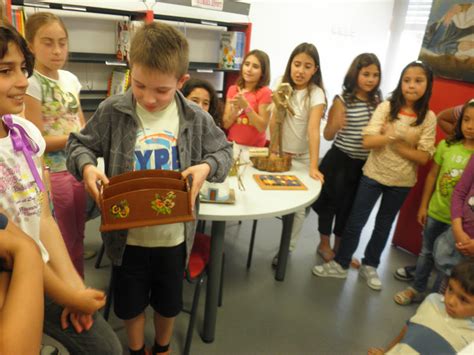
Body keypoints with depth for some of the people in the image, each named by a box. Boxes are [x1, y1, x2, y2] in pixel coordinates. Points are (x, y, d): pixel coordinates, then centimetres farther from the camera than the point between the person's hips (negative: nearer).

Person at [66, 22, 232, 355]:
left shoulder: (196, 118, -9)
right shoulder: (112, 111, -10)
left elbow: (223, 150, 3)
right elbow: (79, 144, 1)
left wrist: (206, 167, -18)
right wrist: (86, 166, -20)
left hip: (174, 235, 1)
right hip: (128, 235, 0)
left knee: (169, 303, 23)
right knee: (130, 304, 21)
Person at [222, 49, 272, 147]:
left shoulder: (264, 92, -5)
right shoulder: (233, 89, 5)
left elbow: (262, 127, -10)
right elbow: (225, 124, 3)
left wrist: (246, 106, -18)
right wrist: (235, 109, -13)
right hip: (232, 145, 3)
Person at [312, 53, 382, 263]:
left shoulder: (377, 101, 2)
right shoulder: (342, 100, -12)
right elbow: (328, 135, -10)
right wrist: (336, 126, -30)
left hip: (364, 163, 5)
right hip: (340, 160, -4)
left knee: (349, 206, 16)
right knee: (331, 202, 8)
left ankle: (339, 247, 34)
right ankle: (324, 245, 29)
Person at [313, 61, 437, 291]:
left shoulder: (428, 118, -6)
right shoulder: (386, 107, -8)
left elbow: (423, 157, -11)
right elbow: (367, 141, -17)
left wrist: (394, 143, -20)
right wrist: (397, 135, -30)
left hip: (401, 181, 1)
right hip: (373, 174, -1)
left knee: (383, 226, 17)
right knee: (355, 221, 5)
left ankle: (369, 266, 35)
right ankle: (340, 264, 21)